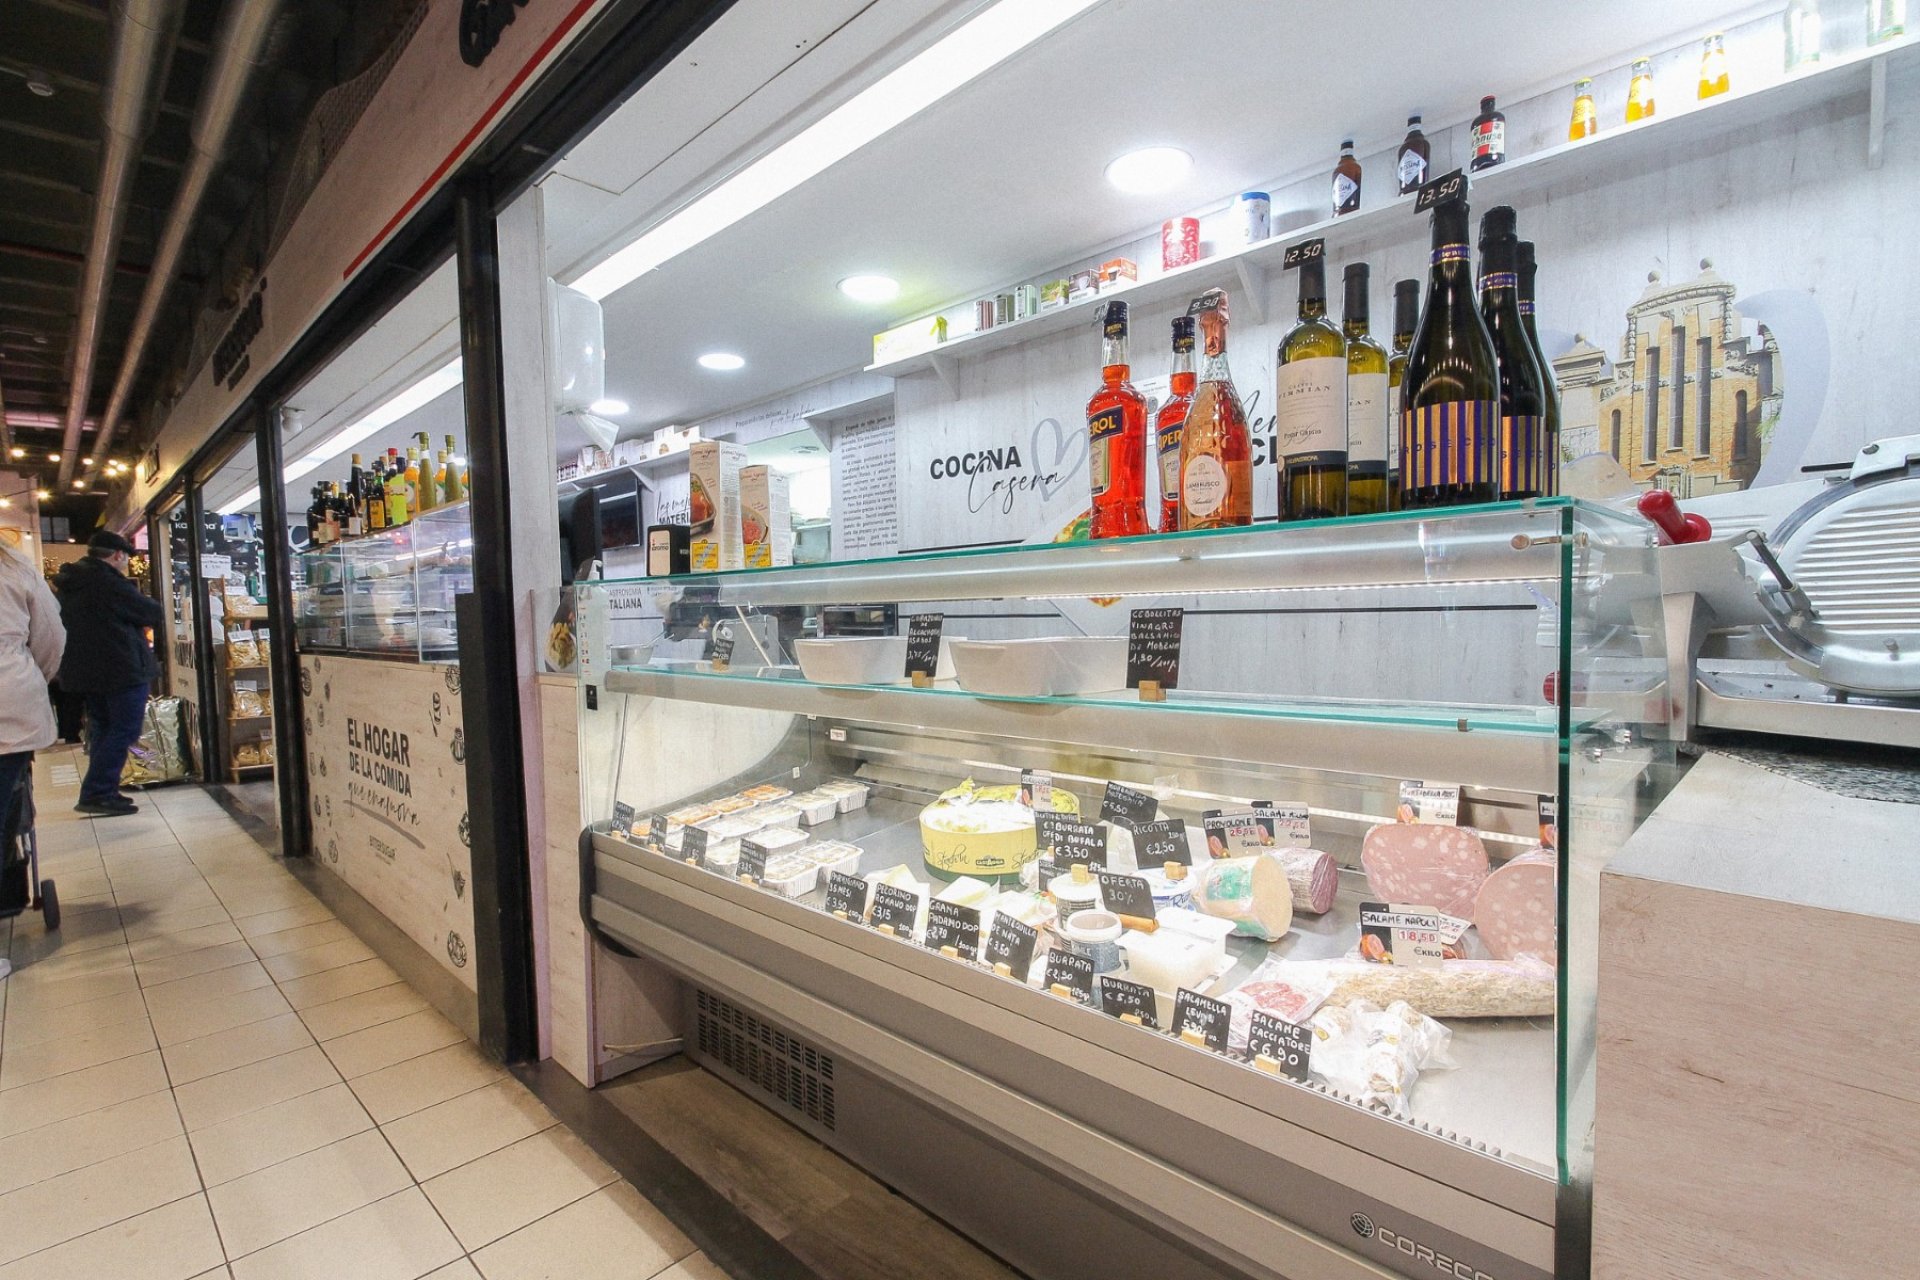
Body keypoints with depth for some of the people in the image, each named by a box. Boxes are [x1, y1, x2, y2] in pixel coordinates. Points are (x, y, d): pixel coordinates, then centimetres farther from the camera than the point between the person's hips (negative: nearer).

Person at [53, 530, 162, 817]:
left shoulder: (69, 584, 12)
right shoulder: (110, 581, -16)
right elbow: (155, 613, -10)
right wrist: (146, 602, 11)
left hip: (86, 669, 9)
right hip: (122, 669, -9)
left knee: (102, 728, 16)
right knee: (124, 730, -5)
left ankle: (102, 792, 19)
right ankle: (96, 794, -9)